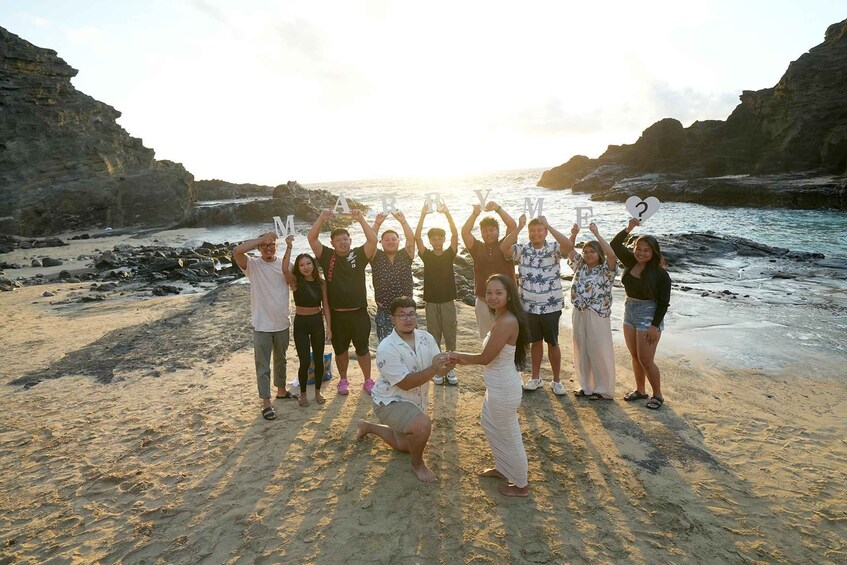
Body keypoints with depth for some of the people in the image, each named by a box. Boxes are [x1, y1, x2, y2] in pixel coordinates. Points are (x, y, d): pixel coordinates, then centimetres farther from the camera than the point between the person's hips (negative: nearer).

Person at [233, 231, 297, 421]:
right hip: (262, 326, -4)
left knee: (280, 360, 23)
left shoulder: (284, 264, 0)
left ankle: (281, 390, 42)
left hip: (282, 324, 4)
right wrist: (261, 239, -26)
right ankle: (266, 403, 13)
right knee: (263, 366, 3)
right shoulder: (252, 265, -10)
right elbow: (236, 250, -27)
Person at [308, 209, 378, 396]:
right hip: (337, 314, 1)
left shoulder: (359, 255, -1)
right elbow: (312, 238, -8)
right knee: (340, 349, 15)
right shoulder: (327, 256, 1)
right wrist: (322, 218, -17)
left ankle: (368, 381, 24)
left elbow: (373, 240, -16)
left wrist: (361, 219, -22)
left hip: (358, 312, -1)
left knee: (362, 348, 9)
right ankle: (343, 380, 32)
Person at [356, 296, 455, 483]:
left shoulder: (426, 337, -10)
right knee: (423, 425, -32)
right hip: (390, 402, -7)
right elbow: (405, 383, -30)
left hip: (415, 401, 7)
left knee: (405, 445, 24)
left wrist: (448, 364, -36)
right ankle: (418, 464, -1)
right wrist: (433, 368, -41)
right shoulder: (386, 348, -28)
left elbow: (440, 371, -13)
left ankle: (368, 427, 45)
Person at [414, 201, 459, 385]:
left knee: (450, 336, 6)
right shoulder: (426, 255, 2)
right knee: (434, 337, 8)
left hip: (448, 301, 0)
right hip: (431, 302, 0)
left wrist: (447, 213, -19)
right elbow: (417, 237, -11)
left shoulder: (449, 254, 1)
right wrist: (423, 214, -18)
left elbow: (455, 234, -13)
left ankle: (450, 368, 19)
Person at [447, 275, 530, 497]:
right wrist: (467, 360, 7)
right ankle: (502, 468, 48)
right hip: (499, 387, 10)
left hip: (504, 390, -10)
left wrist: (458, 355, -8)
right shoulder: (503, 318, 4)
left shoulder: (506, 322, -28)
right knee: (489, 424, 28)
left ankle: (521, 485, 30)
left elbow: (486, 358, -22)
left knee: (509, 436, 9)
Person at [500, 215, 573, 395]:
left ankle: (556, 380, 23)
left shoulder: (554, 248, -6)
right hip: (529, 306, 2)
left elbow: (569, 246, -27)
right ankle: (536, 377, 30)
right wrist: (518, 227, -24)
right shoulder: (522, 250, -2)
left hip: (551, 307, -2)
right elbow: (503, 248, -19)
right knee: (535, 342, 16)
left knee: (552, 343, 10)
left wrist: (549, 226, -29)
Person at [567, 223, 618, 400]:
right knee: (581, 351, 12)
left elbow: (611, 254, -24)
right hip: (579, 315, 6)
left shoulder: (606, 269, -6)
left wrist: (596, 233, -24)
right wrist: (574, 234, -15)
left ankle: (603, 389, 16)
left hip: (598, 316, -5)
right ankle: (586, 386, 26)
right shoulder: (580, 266, 9)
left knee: (599, 352, 3)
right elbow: (569, 250, 3)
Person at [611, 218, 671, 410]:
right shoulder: (631, 262, 0)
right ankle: (640, 390, 30)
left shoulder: (660, 274, -15)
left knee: (646, 360, -2)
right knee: (635, 356, 15)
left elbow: (664, 302, -13)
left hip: (648, 316, -6)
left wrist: (655, 325, -18)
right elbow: (615, 246, -1)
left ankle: (657, 395, 17)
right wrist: (628, 229, -12)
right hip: (629, 312, 6)